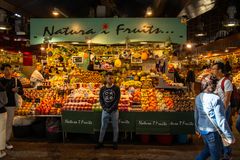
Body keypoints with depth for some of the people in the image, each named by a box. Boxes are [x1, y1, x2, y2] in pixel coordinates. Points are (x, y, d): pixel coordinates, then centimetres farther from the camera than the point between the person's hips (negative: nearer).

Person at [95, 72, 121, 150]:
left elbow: (117, 100, -8)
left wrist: (111, 109, -14)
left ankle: (115, 142, 17)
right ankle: (100, 142, 19)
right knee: (103, 127, 9)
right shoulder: (102, 89, 3)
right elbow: (101, 99, 3)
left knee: (115, 127, 5)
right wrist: (105, 108, -10)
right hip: (105, 111, 2)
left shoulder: (116, 88, -5)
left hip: (114, 110, -2)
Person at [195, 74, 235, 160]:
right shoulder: (216, 99, -22)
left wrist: (197, 128, 24)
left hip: (202, 130, 7)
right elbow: (221, 120, -21)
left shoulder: (198, 97, -1)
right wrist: (230, 136, -11)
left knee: (208, 149, 30)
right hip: (212, 131, -6)